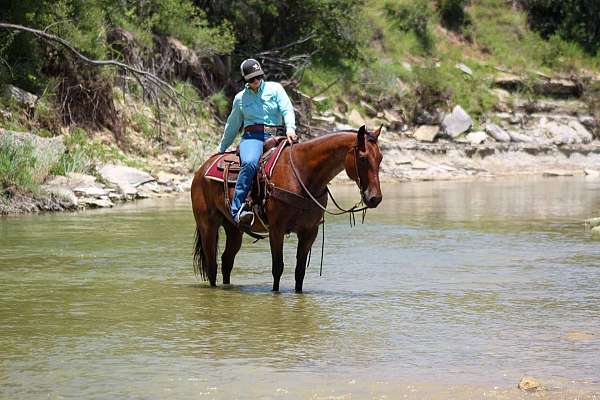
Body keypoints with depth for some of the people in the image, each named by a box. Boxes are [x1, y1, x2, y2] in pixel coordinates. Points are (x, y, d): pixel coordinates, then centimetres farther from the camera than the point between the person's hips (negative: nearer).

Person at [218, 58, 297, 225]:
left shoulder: (275, 89, 12)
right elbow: (232, 126, 27)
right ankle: (237, 210, -42)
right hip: (252, 137, -1)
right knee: (250, 163, -35)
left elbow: (287, 110, 0)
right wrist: (221, 149, 33)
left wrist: (290, 128, -21)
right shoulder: (240, 98, 16)